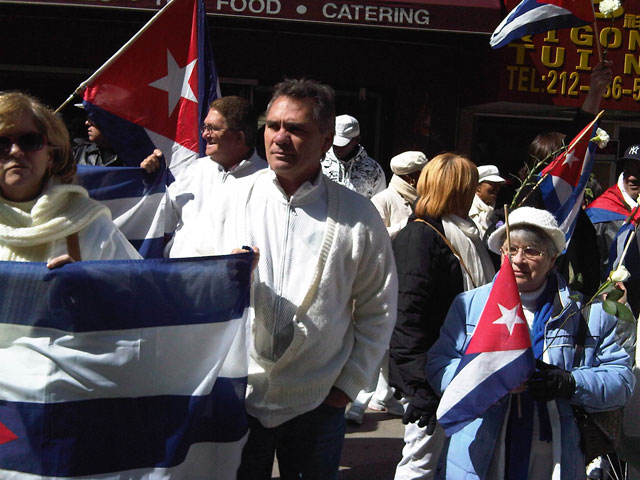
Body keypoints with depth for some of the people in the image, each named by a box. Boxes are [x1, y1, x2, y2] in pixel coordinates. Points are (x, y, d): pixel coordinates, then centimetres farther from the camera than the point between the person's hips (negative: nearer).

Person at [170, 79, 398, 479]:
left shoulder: (359, 217, -1)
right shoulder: (232, 199, 1)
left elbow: (378, 310, 3)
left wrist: (350, 383, 0)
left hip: (317, 405, 0)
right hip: (236, 397, 1)